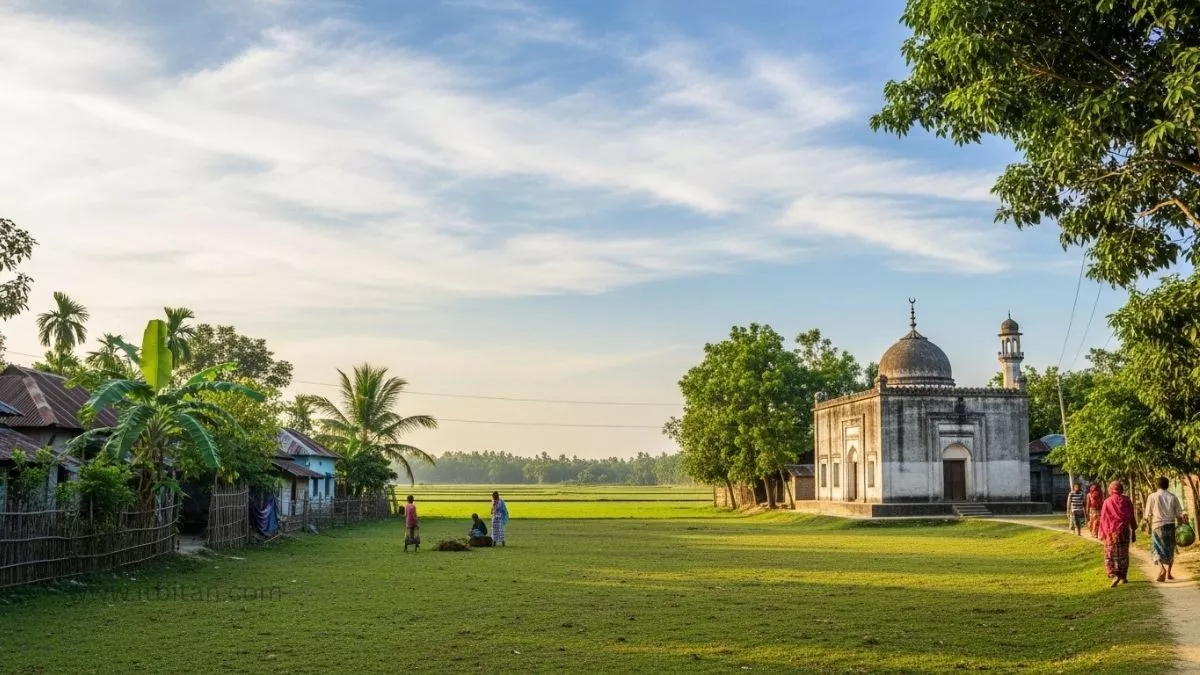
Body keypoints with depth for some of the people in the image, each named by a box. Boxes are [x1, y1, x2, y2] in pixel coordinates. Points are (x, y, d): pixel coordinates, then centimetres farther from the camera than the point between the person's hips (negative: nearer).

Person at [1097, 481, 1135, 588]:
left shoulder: (1107, 502, -6)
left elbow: (1103, 519, -5)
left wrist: (1102, 534, 2)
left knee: (1110, 555, 2)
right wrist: (1133, 532, 12)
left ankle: (1114, 575, -17)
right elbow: (1132, 518, 3)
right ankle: (1123, 577, 18)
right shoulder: (1126, 501, -1)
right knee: (1123, 554, 14)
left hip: (1111, 532, -2)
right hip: (1124, 530, 2)